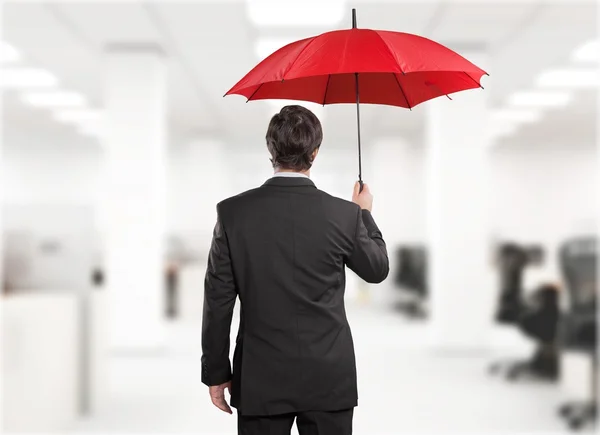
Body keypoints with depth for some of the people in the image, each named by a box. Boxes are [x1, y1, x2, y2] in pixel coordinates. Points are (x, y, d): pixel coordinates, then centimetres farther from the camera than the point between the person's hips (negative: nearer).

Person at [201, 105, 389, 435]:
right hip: (328, 378, 0)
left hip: (260, 380, 0)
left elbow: (218, 300, -4)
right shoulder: (345, 215, -8)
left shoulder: (233, 213, -8)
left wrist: (216, 372, 6)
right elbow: (377, 270, 10)